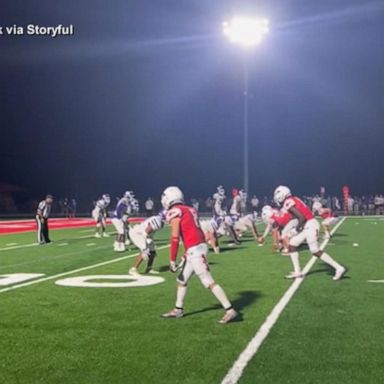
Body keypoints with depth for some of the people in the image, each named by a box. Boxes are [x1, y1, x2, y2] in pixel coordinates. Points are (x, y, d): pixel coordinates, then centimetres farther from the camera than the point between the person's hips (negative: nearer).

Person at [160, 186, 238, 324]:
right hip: (199, 247, 10)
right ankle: (178, 310, 30)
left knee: (209, 282, -6)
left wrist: (172, 260, -7)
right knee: (182, 280, 19)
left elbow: (175, 239, -13)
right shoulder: (188, 210, 17)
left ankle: (230, 310, -4)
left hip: (194, 250, -10)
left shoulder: (174, 212, -8)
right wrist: (187, 254, 23)